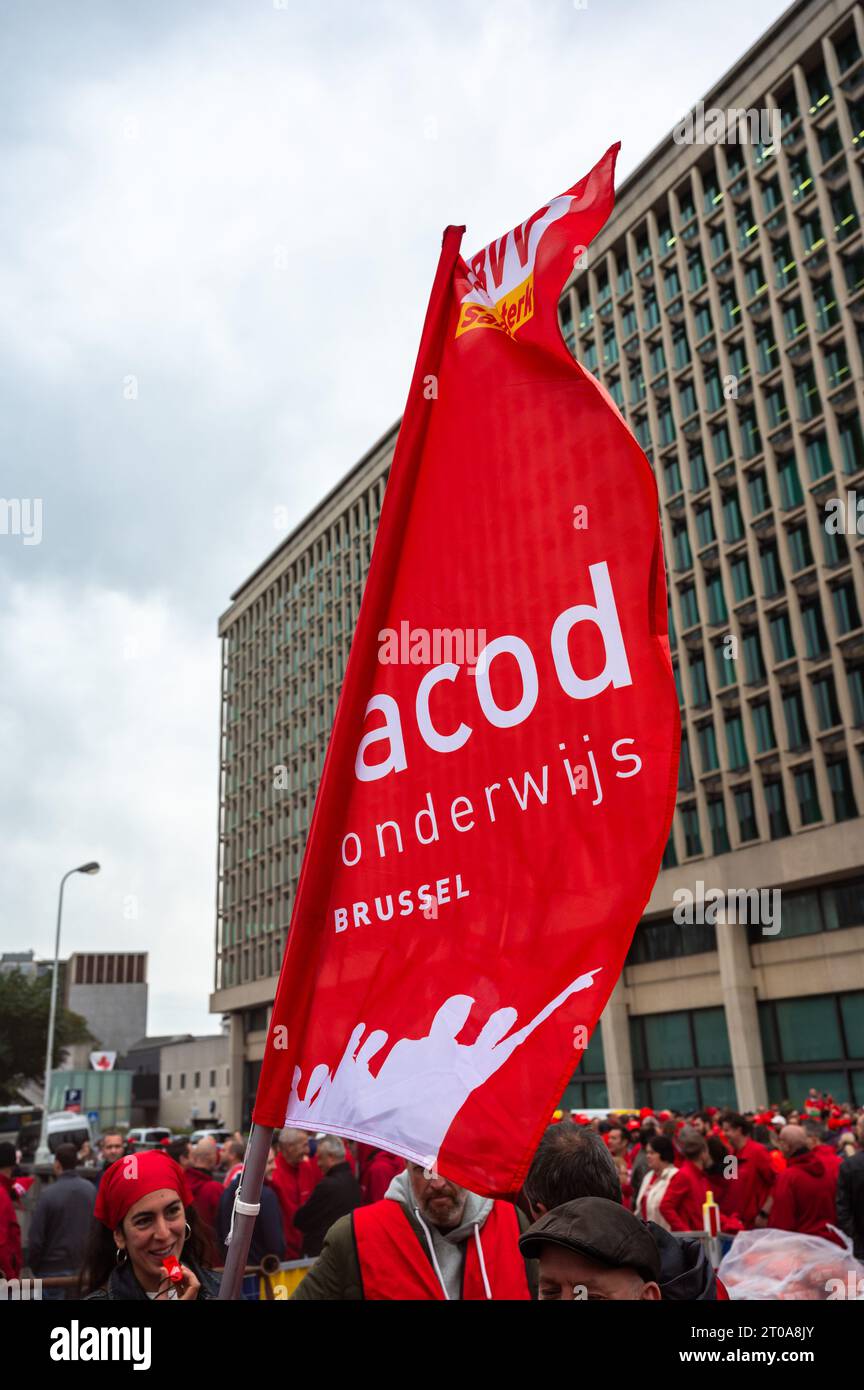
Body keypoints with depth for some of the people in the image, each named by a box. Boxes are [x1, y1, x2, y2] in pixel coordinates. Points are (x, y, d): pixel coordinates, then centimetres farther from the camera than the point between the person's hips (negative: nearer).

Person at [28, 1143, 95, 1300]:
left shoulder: (48, 1194, -18)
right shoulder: (91, 1189, -3)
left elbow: (36, 1236, -14)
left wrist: (34, 1265, 2)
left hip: (54, 1268, -4)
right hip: (83, 1266, 4)